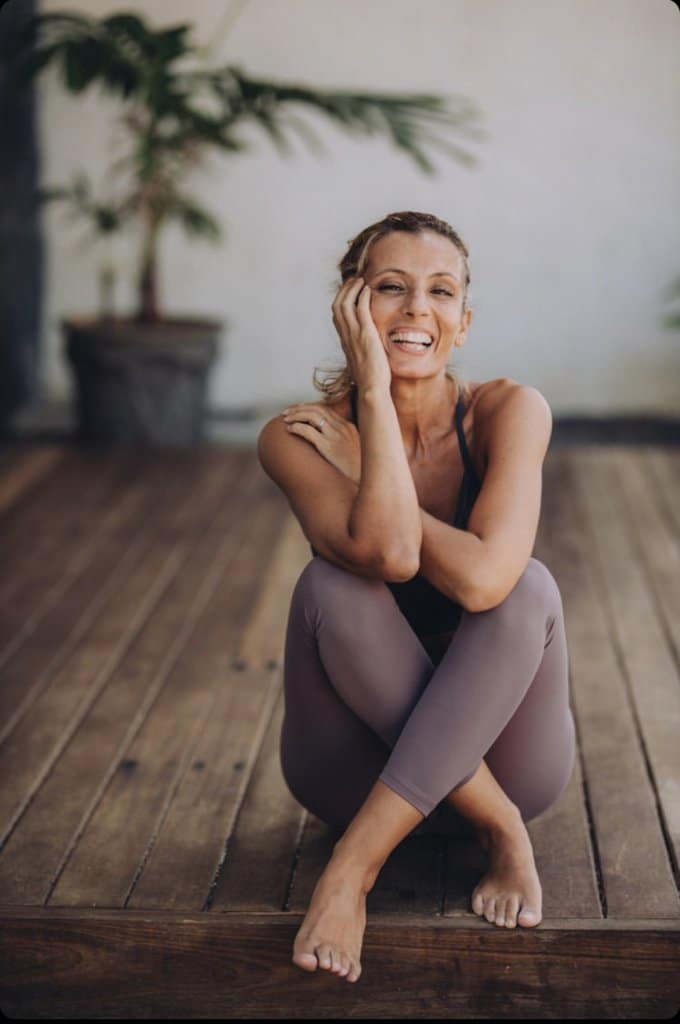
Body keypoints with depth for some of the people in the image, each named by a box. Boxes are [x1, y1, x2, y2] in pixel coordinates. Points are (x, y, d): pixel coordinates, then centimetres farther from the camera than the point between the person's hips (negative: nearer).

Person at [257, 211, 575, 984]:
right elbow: (390, 553, -33)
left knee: (527, 587, -29)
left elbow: (483, 577, -32)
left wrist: (387, 508, -19)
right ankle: (500, 832, -20)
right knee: (334, 583, -28)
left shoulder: (508, 411, -14)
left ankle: (355, 861, -29)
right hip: (356, 769, 0)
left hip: (499, 758, 0)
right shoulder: (300, 438, -13)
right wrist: (373, 387, -30)